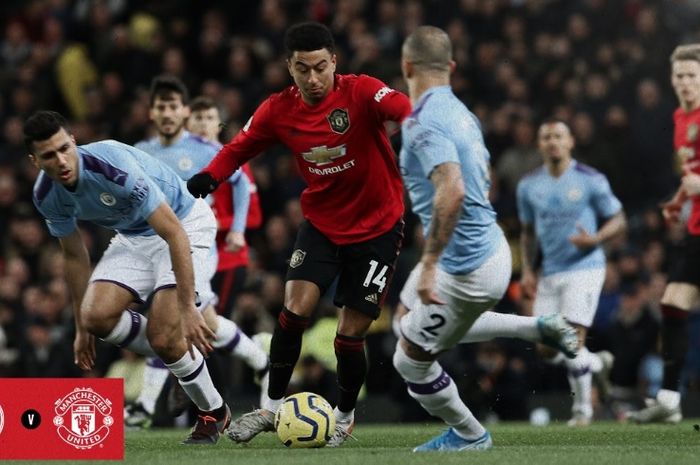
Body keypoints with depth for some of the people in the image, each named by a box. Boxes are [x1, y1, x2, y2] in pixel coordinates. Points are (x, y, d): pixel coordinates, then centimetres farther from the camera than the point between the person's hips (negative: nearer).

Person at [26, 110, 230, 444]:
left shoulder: (114, 166, -35)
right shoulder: (47, 195, -13)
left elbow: (175, 235, -33)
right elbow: (74, 256, 5)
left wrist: (188, 309, -35)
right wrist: (81, 328, 9)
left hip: (183, 223, -6)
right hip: (132, 237, 6)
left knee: (163, 337, -19)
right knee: (97, 315, -17)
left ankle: (213, 413, 7)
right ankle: (177, 356, 9)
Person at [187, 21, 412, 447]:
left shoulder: (361, 92, -20)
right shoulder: (279, 111, -8)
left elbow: (404, 109, -39)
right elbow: (241, 147, 6)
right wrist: (211, 176, -14)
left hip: (377, 227, -3)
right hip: (321, 223, 3)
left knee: (351, 335, -2)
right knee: (296, 308, -15)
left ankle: (345, 417, 24)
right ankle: (272, 407, 3)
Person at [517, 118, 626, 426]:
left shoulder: (591, 180, -6)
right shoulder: (528, 186, 7)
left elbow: (618, 220, -1)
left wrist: (595, 239, -20)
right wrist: (527, 270, 7)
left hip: (584, 268, -5)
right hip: (550, 273, 5)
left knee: (573, 340, -14)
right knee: (547, 349, 2)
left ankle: (582, 408, 1)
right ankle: (598, 363, 29)